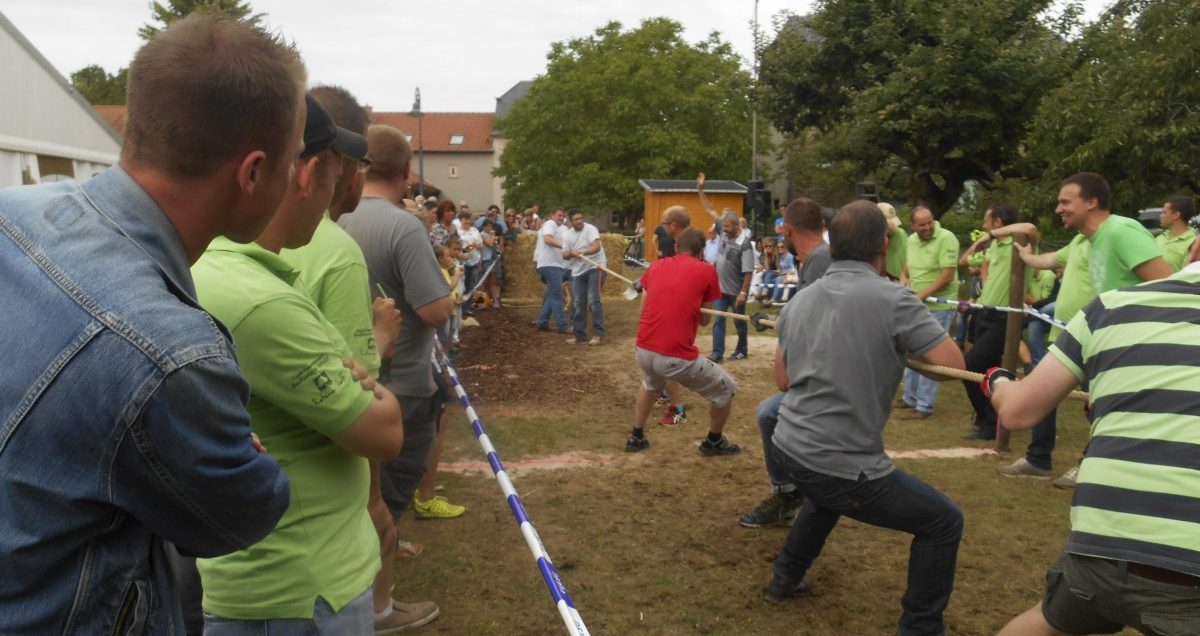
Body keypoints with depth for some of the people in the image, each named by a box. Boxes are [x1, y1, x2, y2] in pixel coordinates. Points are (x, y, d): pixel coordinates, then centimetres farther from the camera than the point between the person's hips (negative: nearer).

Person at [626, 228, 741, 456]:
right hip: (677, 356, -5)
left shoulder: (656, 266, 13)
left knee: (650, 385, 40)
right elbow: (704, 319, 11)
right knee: (726, 388, 19)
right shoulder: (707, 271, 1)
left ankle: (636, 437, 43)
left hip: (643, 350, 5)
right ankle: (714, 441, 34)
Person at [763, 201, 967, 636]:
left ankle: (786, 578, 49)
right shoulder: (893, 299, -13)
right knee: (943, 523, 12)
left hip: (789, 448, 7)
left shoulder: (800, 299, 6)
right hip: (841, 464, -7)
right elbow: (954, 364, -11)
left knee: (827, 495, 40)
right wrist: (901, 345, 4)